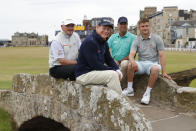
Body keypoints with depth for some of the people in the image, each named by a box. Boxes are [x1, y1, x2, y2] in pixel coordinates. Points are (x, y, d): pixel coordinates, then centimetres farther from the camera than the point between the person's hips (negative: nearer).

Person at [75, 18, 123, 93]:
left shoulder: (104, 43, 11)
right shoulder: (89, 42, -19)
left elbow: (109, 59, 15)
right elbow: (94, 64, -22)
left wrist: (117, 69, -5)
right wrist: (112, 70, -18)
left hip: (95, 71, 10)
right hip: (84, 75, -10)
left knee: (116, 74, 0)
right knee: (112, 74, -22)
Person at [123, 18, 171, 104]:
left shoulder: (157, 39, 4)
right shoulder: (136, 41, 8)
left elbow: (161, 56, -1)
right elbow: (131, 54, -6)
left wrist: (164, 72, -9)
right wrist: (132, 61, -33)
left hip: (152, 63, -2)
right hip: (141, 63, 2)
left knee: (155, 68, -37)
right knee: (130, 65, -30)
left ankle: (147, 93, -25)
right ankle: (130, 89, -16)